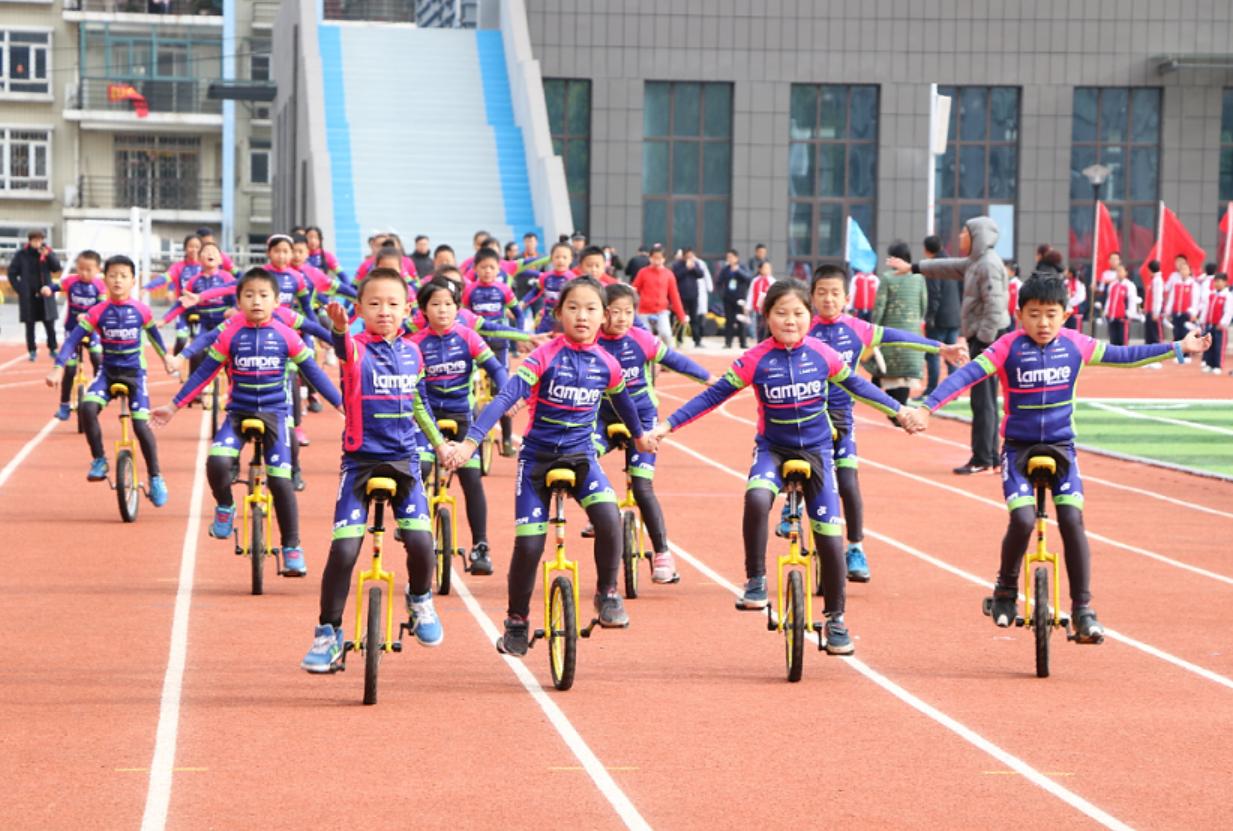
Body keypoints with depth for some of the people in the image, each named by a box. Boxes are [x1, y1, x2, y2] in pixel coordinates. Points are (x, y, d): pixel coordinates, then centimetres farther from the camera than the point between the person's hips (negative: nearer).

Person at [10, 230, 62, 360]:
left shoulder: (47, 252, 1)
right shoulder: (21, 254, -2)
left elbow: (57, 268, -9)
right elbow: (12, 272, 3)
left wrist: (48, 256, -22)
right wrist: (19, 288, -4)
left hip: (45, 295, 0)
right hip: (28, 296, 0)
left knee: (50, 325, 1)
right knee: (30, 325, 5)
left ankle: (52, 349, 12)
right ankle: (32, 351, 12)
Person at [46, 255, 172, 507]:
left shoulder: (141, 310, -6)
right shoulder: (98, 312, -9)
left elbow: (153, 334, 14)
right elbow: (73, 339, -10)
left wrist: (165, 356, 29)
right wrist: (58, 369, -21)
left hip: (134, 372, -1)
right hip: (107, 371, 1)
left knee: (141, 425, -12)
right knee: (88, 407, -27)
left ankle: (155, 478, 6)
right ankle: (99, 460, -9)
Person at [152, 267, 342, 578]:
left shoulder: (286, 336, -3)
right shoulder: (230, 335, -3)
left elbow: (312, 371, 5)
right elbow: (204, 373, 4)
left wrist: (341, 404, 5)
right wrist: (173, 406, 5)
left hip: (274, 413, 0)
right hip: (238, 412, 0)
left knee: (280, 480, -8)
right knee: (217, 462, -25)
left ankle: (292, 548, 7)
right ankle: (225, 508, 7)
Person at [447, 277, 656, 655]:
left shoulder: (606, 364, -1)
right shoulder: (545, 356, -13)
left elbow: (622, 401, 21)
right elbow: (506, 397, -22)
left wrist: (640, 435, 38)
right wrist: (470, 442, -32)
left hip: (580, 455, 2)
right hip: (538, 457, -2)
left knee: (608, 517, -25)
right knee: (528, 544, -5)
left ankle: (607, 594, -3)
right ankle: (517, 622, 18)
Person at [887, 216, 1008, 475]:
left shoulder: (989, 264, -15)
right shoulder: (975, 263, 15)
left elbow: (994, 307, -21)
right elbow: (949, 267, 31)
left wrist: (984, 342, -23)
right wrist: (914, 267, 36)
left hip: (988, 339, -10)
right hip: (980, 337, 10)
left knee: (983, 401, -8)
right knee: (984, 401, 11)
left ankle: (982, 460, -6)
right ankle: (990, 456, 15)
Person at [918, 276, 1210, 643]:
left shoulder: (1075, 344, -2)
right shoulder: (1009, 347, -10)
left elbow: (1124, 355, 9)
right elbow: (966, 375, -17)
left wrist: (1178, 348, 11)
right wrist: (927, 407, -27)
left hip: (1061, 447, 2)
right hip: (1018, 448, -2)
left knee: (1072, 520, -13)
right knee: (1022, 520, -20)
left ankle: (1083, 609, -5)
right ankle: (1006, 590, 7)